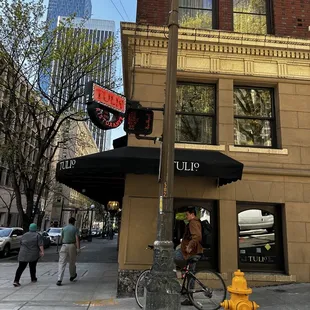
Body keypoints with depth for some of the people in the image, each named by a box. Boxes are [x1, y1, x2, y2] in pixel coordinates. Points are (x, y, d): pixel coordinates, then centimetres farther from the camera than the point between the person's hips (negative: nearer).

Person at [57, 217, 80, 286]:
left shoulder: (64, 228, 8)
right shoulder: (75, 229, 0)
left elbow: (62, 238, 16)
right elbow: (77, 239, -10)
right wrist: (78, 248, -13)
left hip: (64, 246, 1)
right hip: (72, 246, -1)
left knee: (62, 263, -1)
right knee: (72, 262, 16)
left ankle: (59, 280, -12)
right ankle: (72, 276, 35)